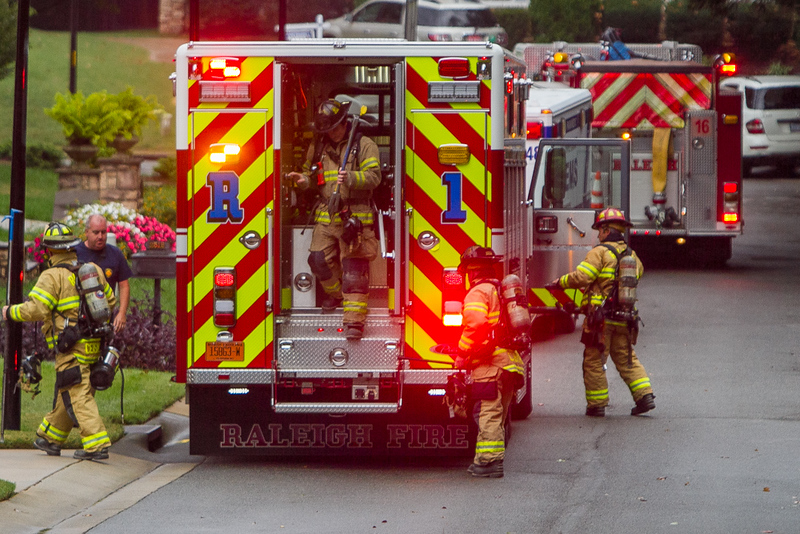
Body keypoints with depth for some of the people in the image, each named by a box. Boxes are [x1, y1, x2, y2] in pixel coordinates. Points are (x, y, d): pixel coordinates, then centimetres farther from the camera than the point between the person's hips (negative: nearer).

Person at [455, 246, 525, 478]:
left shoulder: (478, 293, -9)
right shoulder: (502, 291, 20)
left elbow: (475, 324, -24)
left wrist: (462, 354, -13)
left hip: (490, 363, -9)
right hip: (510, 361, 9)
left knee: (489, 413, -9)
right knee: (498, 413, 13)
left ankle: (490, 460, -12)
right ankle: (485, 459, 19)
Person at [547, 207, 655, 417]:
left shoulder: (600, 252, -11)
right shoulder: (632, 256, 12)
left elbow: (581, 277, -18)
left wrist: (560, 282, -2)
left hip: (601, 317, -6)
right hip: (624, 319, 6)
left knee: (594, 361, 3)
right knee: (626, 359, 15)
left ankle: (596, 405, 5)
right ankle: (645, 396, 6)